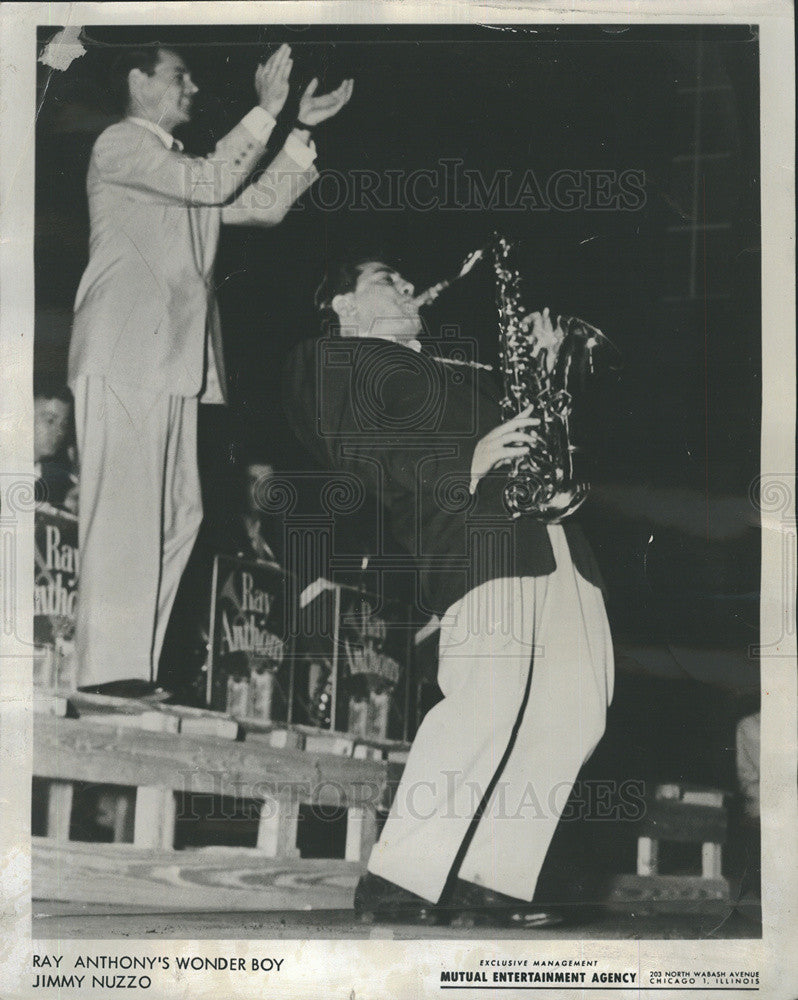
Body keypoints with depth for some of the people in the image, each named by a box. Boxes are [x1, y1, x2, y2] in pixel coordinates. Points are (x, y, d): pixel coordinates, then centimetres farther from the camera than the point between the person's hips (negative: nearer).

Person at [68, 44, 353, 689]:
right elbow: (210, 183, -12)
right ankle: (110, 675, -14)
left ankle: (138, 670, 5)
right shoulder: (119, 145, 1)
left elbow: (262, 205, 22)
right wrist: (266, 113, -7)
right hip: (123, 356, -9)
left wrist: (302, 130, 18)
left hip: (175, 359, 9)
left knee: (178, 515, 4)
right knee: (124, 512, -13)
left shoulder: (182, 168, 28)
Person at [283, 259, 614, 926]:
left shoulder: (458, 362, 34)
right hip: (472, 535, -8)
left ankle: (490, 877, 5)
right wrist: (463, 463, -17)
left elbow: (520, 413, 29)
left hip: (551, 537, 8)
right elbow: (360, 446, -6)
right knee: (486, 699, -20)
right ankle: (397, 881, -10)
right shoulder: (332, 362, 10)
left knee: (575, 707, 0)